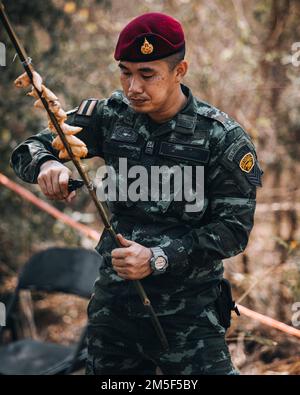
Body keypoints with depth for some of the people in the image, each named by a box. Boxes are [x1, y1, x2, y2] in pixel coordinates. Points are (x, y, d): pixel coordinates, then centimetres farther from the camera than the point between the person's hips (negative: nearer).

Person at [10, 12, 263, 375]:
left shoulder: (223, 139, -11)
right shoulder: (110, 115, -1)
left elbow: (233, 229, -12)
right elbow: (28, 150, 0)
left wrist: (157, 259, -24)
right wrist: (46, 164, -26)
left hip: (189, 313, -4)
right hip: (114, 300, 4)